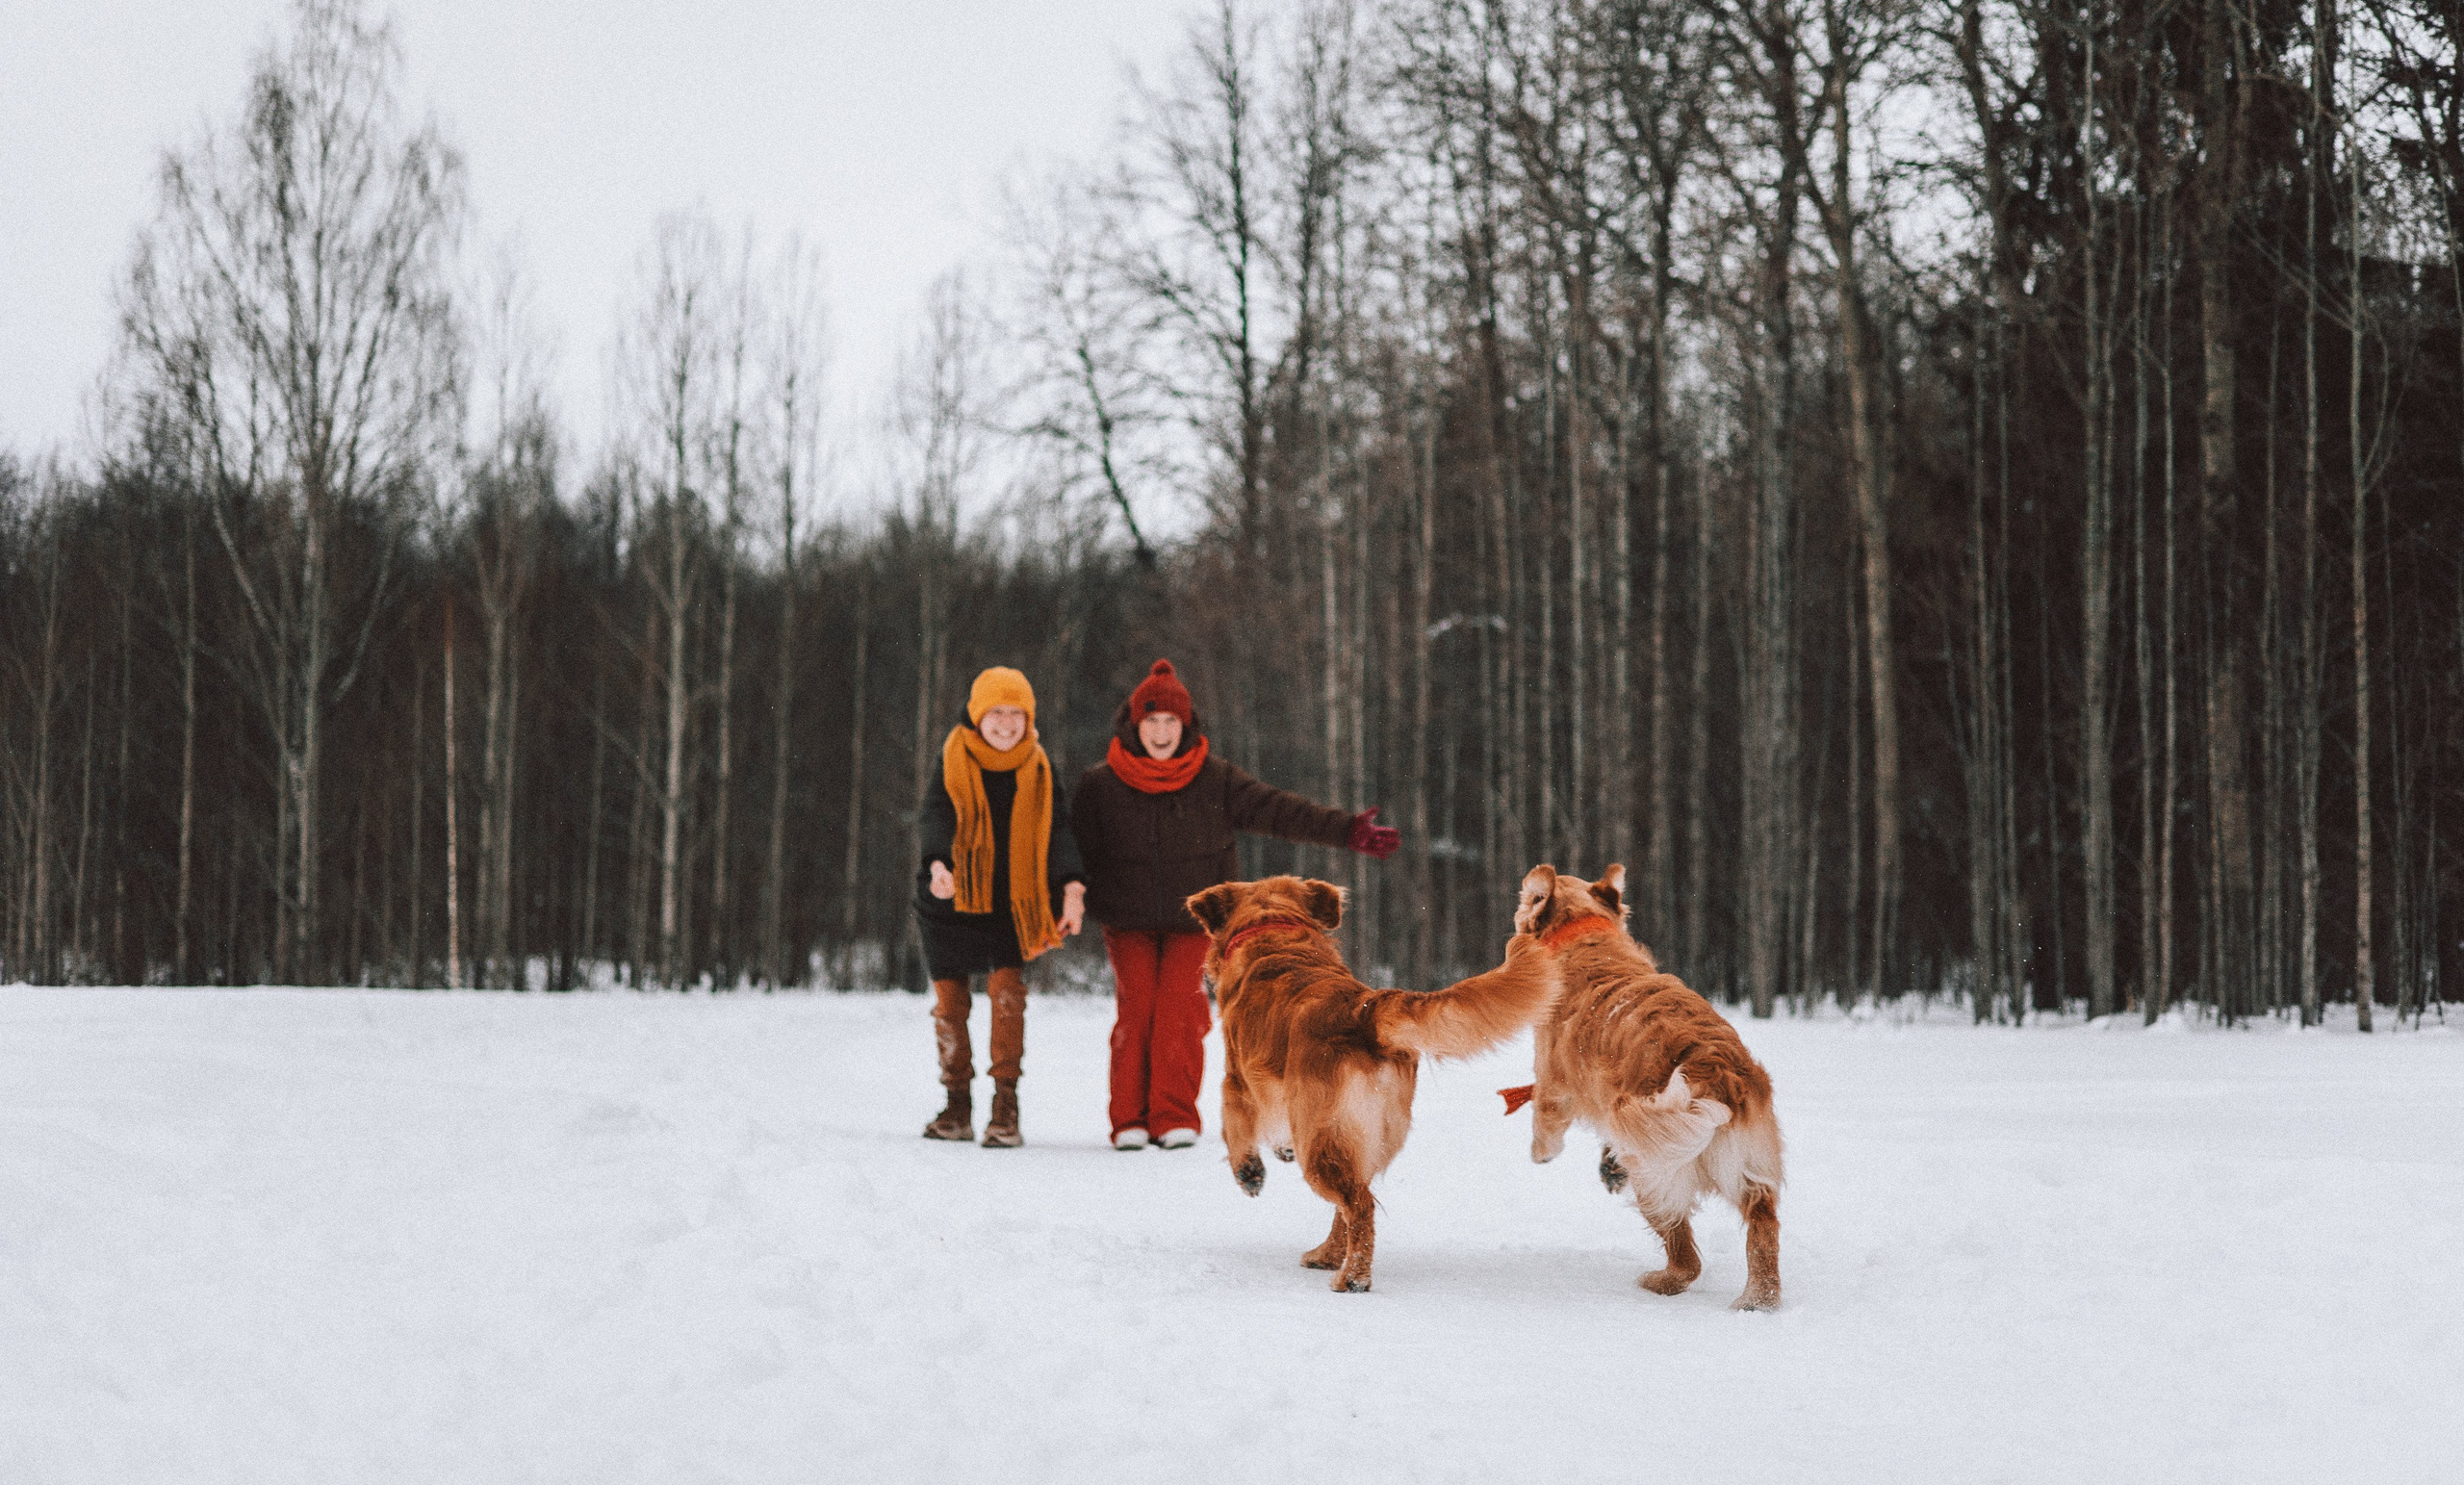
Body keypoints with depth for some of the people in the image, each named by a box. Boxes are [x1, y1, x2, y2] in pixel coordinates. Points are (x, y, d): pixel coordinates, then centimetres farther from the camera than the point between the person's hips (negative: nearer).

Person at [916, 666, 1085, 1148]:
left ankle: (1006, 1107, -12)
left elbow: (1057, 827, -5)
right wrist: (939, 863, -36)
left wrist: (1072, 887, -20)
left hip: (1009, 898, 0)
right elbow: (937, 815, -16)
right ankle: (958, 1107, 17)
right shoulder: (953, 760, -3)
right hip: (952, 894, 0)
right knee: (949, 998, 4)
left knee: (1006, 988, -16)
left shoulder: (1036, 766, 1)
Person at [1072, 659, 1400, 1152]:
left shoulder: (1215, 782, 0)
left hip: (1193, 921, 0)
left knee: (1181, 1011, -12)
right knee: (1136, 1009, -11)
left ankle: (1175, 1118, -5)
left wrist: (1347, 831, -11)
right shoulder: (1101, 786, -1)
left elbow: (1279, 811, -4)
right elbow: (1077, 851, 5)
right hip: (1128, 921, 0)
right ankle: (1129, 1120, -3)